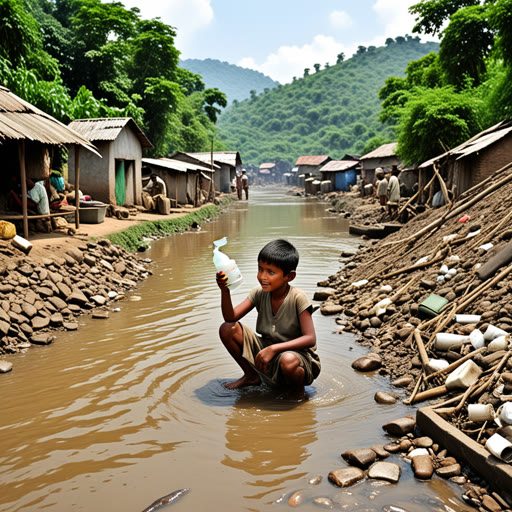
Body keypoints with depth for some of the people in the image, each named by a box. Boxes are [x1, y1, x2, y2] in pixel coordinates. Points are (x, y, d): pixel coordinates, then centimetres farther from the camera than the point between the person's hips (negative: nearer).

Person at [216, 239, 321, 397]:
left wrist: (274, 348, -33)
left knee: (288, 360, -41)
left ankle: (297, 391, -5)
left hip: (299, 354, -5)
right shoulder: (259, 293, -5)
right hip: (267, 354, 5)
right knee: (227, 329, -9)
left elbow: (310, 339, -25)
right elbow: (231, 317, -12)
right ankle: (251, 376, 11)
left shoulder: (297, 298, -20)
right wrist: (225, 291, -30)